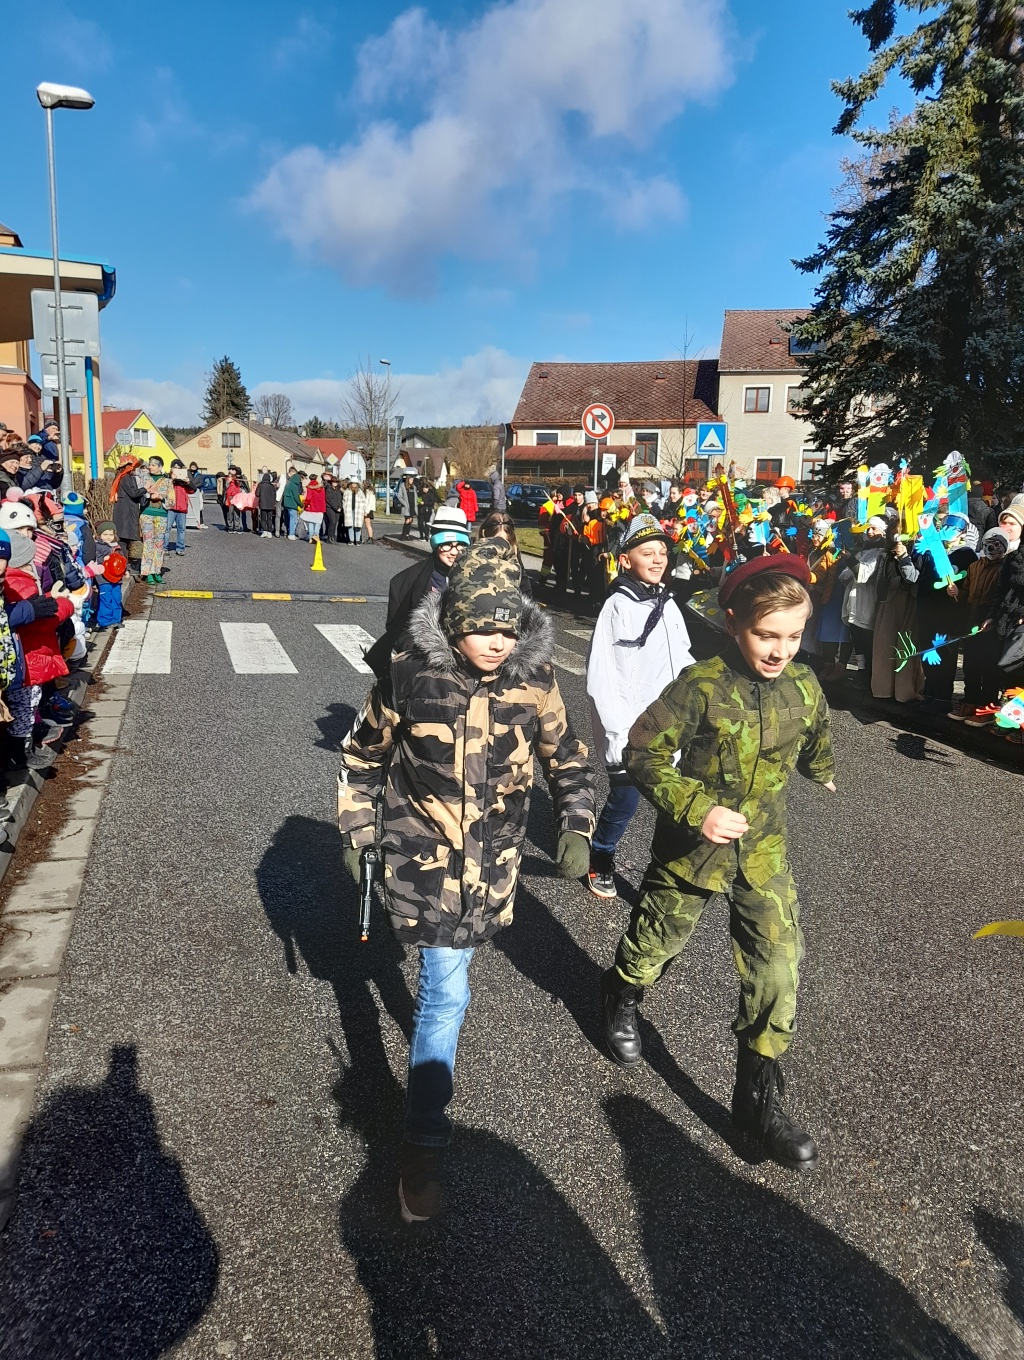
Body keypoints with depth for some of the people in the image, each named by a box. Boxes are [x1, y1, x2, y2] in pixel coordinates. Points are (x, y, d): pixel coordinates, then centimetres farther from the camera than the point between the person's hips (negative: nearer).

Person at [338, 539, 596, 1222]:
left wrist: (577, 828, -3)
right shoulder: (410, 676, -16)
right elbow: (363, 757, 0)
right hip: (425, 854, -3)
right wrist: (357, 831, 0)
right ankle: (424, 1143, 10)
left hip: (494, 855, 3)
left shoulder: (533, 679, -10)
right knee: (448, 993, -5)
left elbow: (568, 759, 5)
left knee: (447, 976, 22)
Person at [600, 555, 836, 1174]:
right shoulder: (701, 686, -22)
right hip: (692, 846, -3)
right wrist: (696, 808, -30)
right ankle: (621, 998, 52)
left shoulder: (805, 687, -7)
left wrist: (823, 773, 34)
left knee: (779, 965, -3)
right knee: (655, 941, 18)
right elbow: (643, 754, -20)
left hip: (764, 850, 3)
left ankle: (759, 1092, 16)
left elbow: (817, 741, 15)